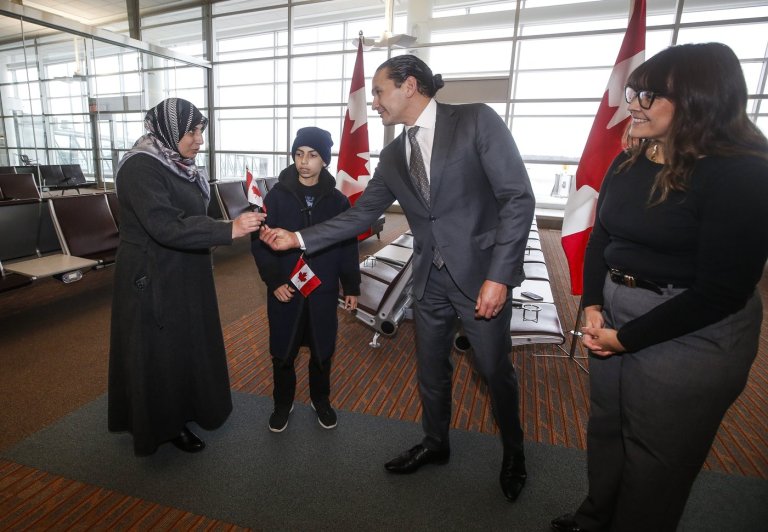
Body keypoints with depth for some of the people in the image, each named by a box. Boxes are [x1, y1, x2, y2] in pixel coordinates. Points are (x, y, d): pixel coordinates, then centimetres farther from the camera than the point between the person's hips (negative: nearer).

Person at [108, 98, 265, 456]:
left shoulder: (176, 163, 6)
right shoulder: (141, 168, -20)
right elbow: (165, 226, -31)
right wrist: (228, 230, -36)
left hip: (184, 275, 9)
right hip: (154, 280, -9)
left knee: (187, 343, 20)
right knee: (161, 352, 7)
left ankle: (188, 407, 41)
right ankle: (167, 424, 26)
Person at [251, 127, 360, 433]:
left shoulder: (337, 200, 0)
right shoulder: (277, 196, -4)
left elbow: (348, 247, 4)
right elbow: (260, 243, -4)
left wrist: (351, 287, 4)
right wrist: (274, 282, -13)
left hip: (323, 290, 1)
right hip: (284, 290, -1)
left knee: (322, 350, 14)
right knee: (282, 352, 11)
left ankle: (320, 399, 38)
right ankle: (283, 403, 35)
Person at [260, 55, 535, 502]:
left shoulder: (476, 121, -10)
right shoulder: (393, 156, 8)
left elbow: (518, 198, -15)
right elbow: (360, 216, 8)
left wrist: (499, 275, -20)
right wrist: (298, 238, 0)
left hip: (483, 275, -5)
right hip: (430, 280, 5)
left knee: (496, 370, 12)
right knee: (431, 368, 18)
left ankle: (514, 453, 41)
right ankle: (435, 443, 45)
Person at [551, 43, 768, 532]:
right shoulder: (630, 162, 4)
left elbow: (721, 291, -18)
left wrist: (626, 338, -15)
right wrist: (593, 306, -5)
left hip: (690, 336, -6)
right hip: (615, 314, 7)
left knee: (655, 457, 13)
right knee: (605, 430, 22)